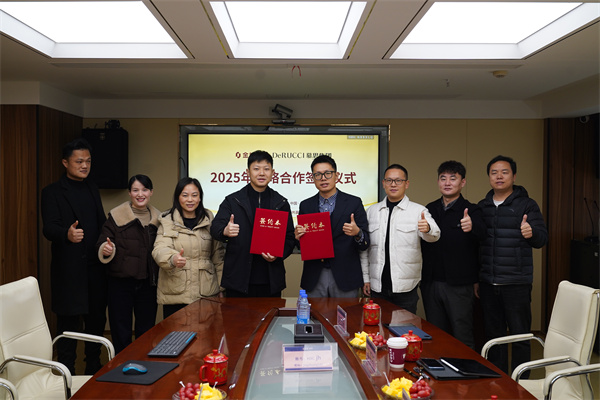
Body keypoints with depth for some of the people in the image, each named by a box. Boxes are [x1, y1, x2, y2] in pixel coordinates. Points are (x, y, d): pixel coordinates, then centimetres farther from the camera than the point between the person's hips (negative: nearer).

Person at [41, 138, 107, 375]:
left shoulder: (93, 190, 15)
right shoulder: (52, 192, -4)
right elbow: (49, 228, -16)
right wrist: (67, 234, -36)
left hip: (95, 267, 6)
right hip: (69, 272, -5)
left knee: (97, 320, 13)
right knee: (68, 323, 1)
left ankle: (94, 370, 29)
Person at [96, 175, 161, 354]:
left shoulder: (158, 218, 9)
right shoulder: (116, 216, -2)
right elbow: (102, 245, -6)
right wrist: (106, 250, -26)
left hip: (148, 283, 3)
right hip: (121, 282, -3)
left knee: (146, 332, 11)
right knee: (121, 333, 4)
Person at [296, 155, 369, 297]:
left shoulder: (354, 203, 0)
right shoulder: (305, 205, 8)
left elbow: (364, 244, -2)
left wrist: (357, 233, -23)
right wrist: (298, 236, -11)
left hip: (344, 276, -2)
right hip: (314, 279, 2)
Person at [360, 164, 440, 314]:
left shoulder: (418, 211, -1)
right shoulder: (372, 211, 8)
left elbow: (434, 235, -17)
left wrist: (428, 229, -40)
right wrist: (365, 278, 7)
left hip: (406, 287, -2)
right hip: (377, 286, 2)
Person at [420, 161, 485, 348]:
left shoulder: (471, 211, -4)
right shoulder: (430, 209, 9)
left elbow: (481, 232, -24)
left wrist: (472, 226, -46)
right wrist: (422, 276, 5)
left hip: (459, 285, -4)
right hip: (430, 283, 4)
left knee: (463, 338, 3)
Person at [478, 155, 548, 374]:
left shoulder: (527, 205, -1)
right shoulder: (483, 206, 10)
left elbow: (542, 239, -8)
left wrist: (531, 233, -31)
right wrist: (475, 279, 9)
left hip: (516, 283, -4)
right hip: (488, 283, 4)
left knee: (520, 336, 4)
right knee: (493, 334, 13)